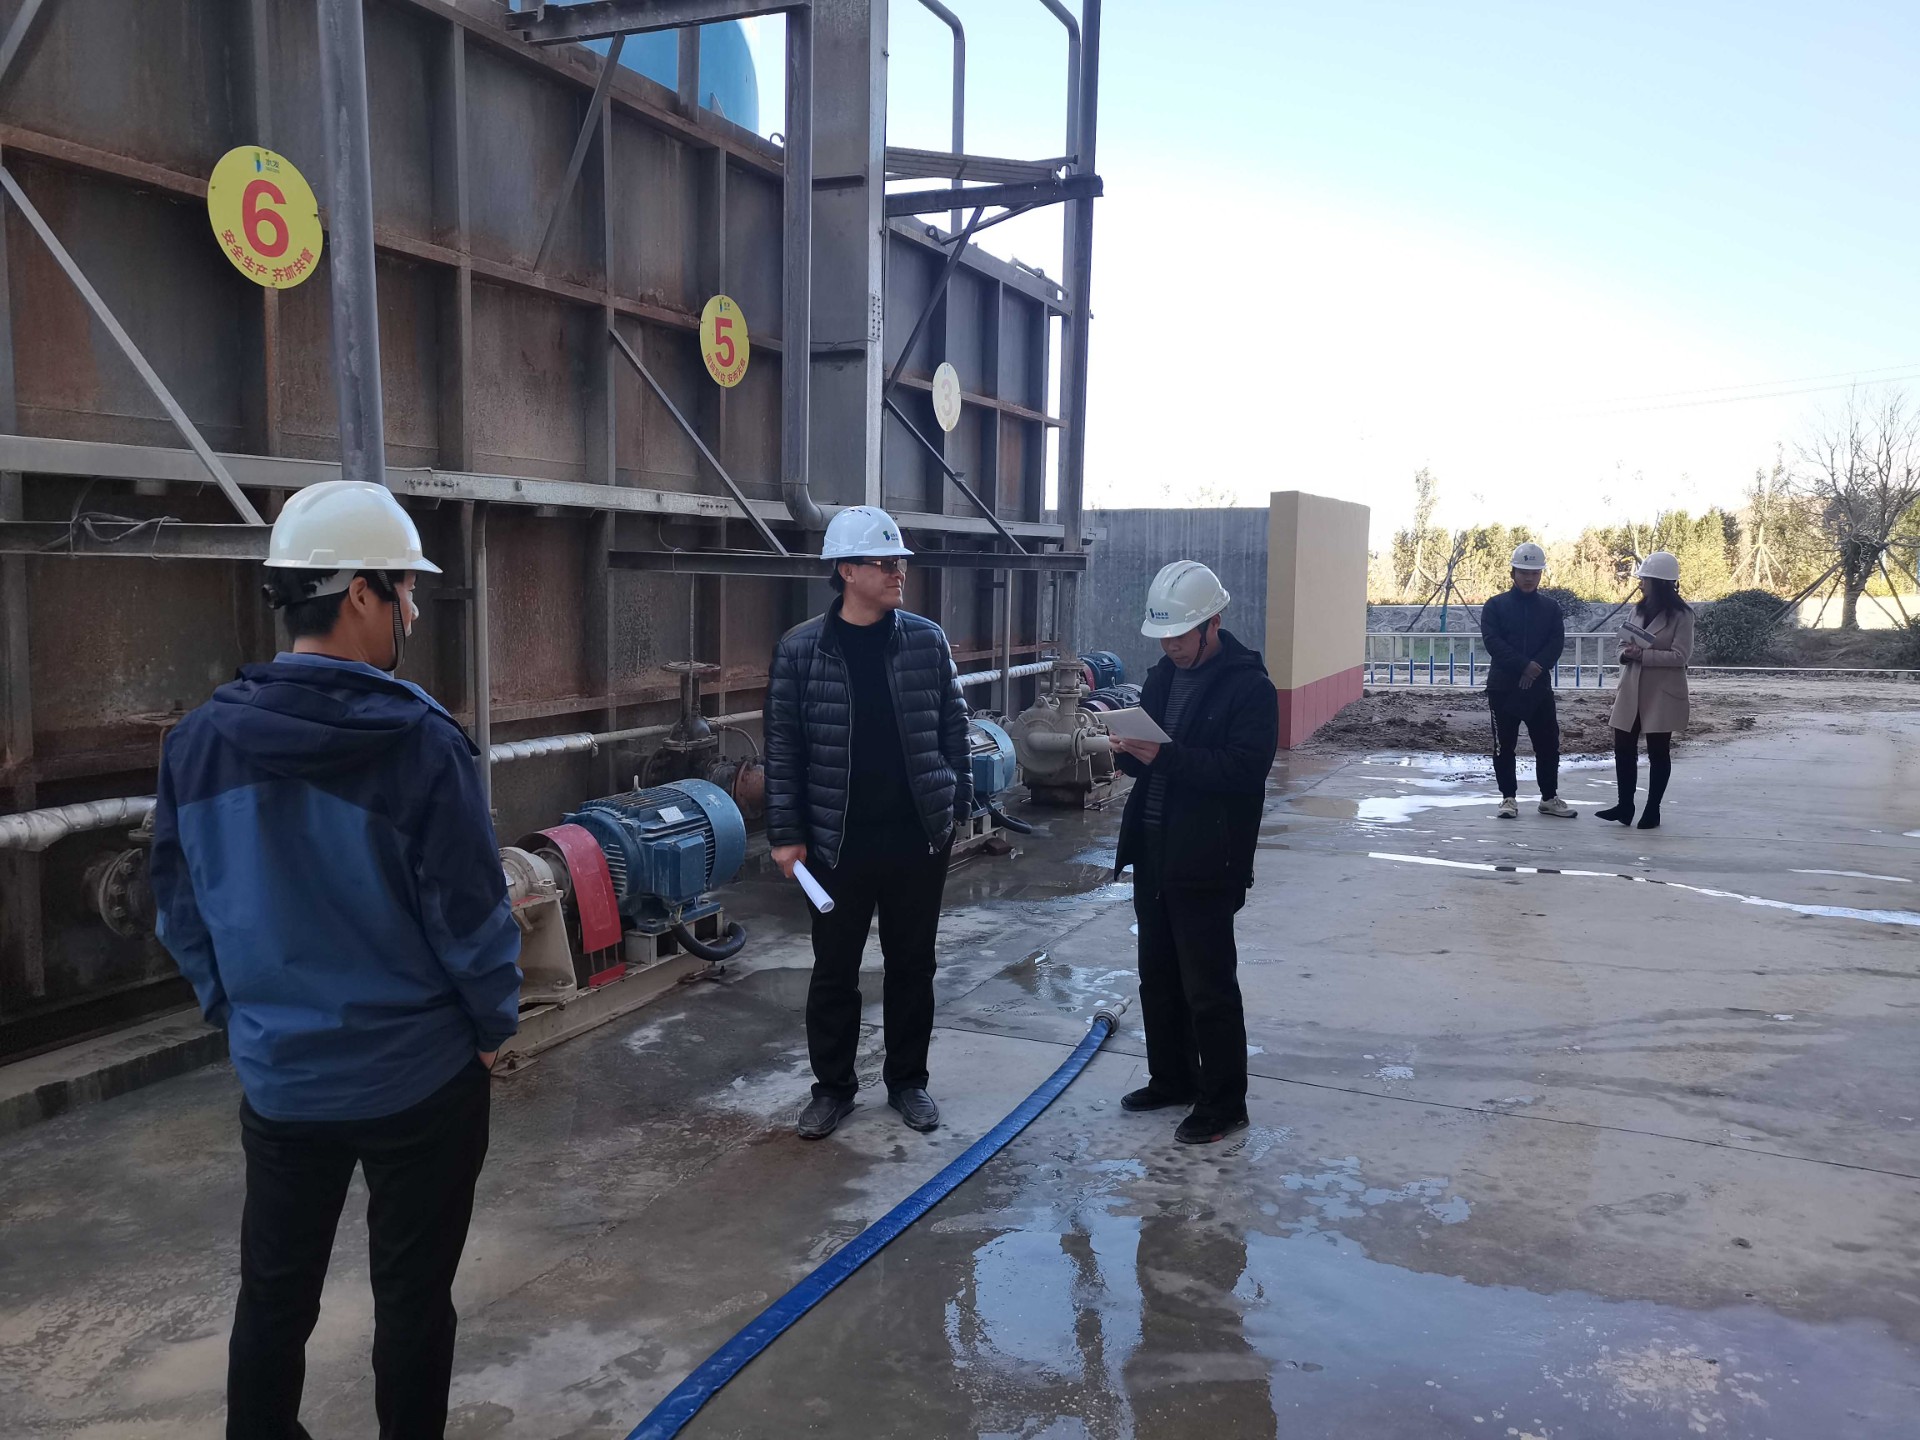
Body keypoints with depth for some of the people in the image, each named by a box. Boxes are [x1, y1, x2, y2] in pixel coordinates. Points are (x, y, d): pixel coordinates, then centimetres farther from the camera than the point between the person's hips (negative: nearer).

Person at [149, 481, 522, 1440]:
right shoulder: (419, 742, -22)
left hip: (278, 1076, 5)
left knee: (274, 1293, 20)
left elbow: (179, 909, 4)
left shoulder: (199, 740, -6)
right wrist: (496, 1022, 1)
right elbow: (470, 915, -16)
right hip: (420, 1074, -4)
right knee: (412, 1296, 13)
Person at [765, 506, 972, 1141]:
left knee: (912, 964, 13)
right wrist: (786, 834, -5)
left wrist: (957, 804, 5)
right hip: (838, 842, -1)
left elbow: (952, 728, 7)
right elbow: (783, 748, -3)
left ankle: (907, 1080, 30)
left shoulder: (927, 641, 0)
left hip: (919, 837, 2)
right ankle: (833, 1086, 27)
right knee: (835, 968, 9)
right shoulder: (800, 649, -5)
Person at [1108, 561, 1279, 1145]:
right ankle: (1172, 1079, 34)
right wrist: (1130, 751, -5)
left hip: (1206, 865, -8)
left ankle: (1223, 1103, 15)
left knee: (1209, 988, 1)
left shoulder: (1249, 687, -12)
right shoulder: (1163, 676, 12)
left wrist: (1165, 756, -28)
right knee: (1158, 977, 18)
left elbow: (1246, 767, -23)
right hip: (1153, 855, 8)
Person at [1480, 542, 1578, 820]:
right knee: (1505, 746, 2)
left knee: (1548, 744, 4)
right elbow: (1492, 641, -10)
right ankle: (1509, 797, 12)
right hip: (1503, 687, -2)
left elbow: (1556, 643, 0)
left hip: (1539, 687, 2)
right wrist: (1524, 665, -18)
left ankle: (1549, 798, 16)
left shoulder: (1550, 608, 9)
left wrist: (1536, 668, -16)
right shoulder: (1496, 605, 1)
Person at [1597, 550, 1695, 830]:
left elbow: (1680, 656, -15)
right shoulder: (1639, 610, 11)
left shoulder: (1681, 614, -9)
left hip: (1662, 694, -6)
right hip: (1632, 691, 6)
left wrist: (1643, 654, -23)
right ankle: (1625, 806, 13)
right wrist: (1626, 653, -7)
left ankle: (1652, 810, 13)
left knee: (1658, 752, 4)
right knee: (1623, 748, 4)